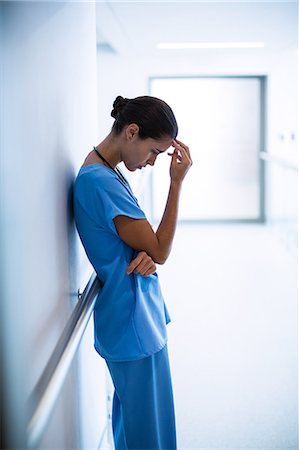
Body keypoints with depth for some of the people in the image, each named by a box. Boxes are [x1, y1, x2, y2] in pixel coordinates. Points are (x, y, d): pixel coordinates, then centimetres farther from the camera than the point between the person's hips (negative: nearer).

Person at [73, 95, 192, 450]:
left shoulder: (103, 172, 7)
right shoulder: (101, 181, -25)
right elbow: (161, 251, -17)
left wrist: (145, 254, -12)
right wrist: (177, 182, -17)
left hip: (131, 316, 10)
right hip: (133, 324, -10)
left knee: (130, 414, 24)